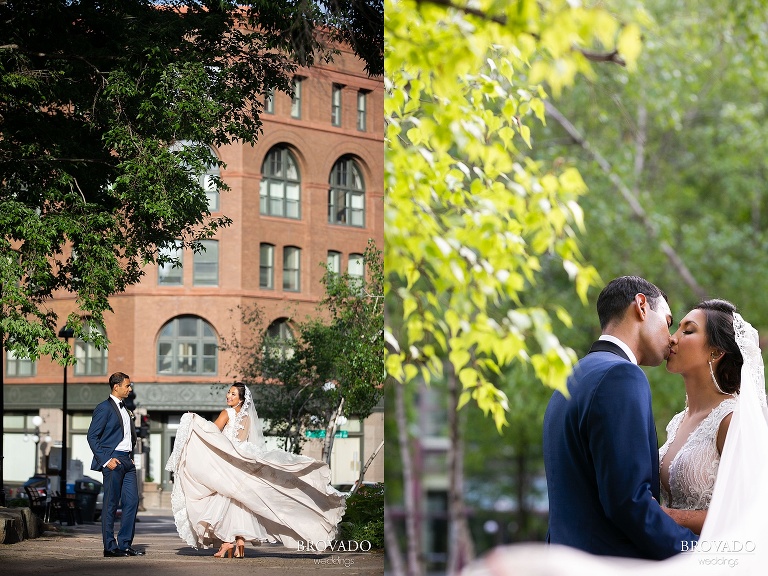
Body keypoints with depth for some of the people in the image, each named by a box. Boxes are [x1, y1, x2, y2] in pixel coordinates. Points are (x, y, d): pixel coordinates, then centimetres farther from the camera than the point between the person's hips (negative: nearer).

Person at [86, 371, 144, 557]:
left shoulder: (125, 409, 19)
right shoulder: (104, 408, -7)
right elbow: (92, 436, -11)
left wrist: (130, 455, 14)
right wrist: (106, 460, -16)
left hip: (127, 460, 8)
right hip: (113, 461, -8)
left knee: (132, 501, 3)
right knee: (111, 504, -4)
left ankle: (125, 544, 9)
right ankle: (110, 547, 0)